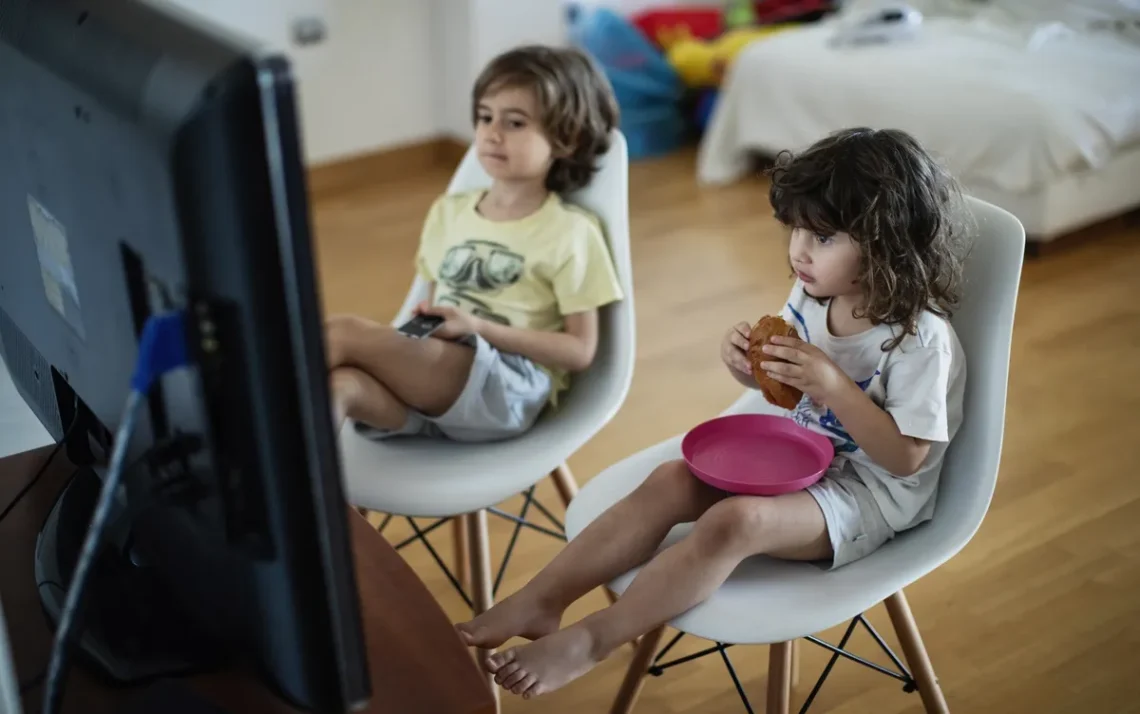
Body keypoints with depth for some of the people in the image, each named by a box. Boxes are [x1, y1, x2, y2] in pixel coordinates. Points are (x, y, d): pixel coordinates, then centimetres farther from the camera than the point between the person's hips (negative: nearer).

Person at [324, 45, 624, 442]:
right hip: (428, 381, 5)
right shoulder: (447, 212, 21)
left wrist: (480, 327, -11)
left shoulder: (569, 232, 3)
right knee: (342, 383, -33)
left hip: (508, 387, -5)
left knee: (343, 331, -27)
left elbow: (579, 351, -1)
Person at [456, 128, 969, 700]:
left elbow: (905, 458, -22)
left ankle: (590, 641, -27)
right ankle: (539, 601, -15)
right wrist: (745, 362, -12)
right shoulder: (811, 295, -2)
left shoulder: (922, 339, -22)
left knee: (734, 521, -32)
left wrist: (832, 383, -32)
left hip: (867, 494, -7)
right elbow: (778, 385, 12)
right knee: (671, 481, -14)